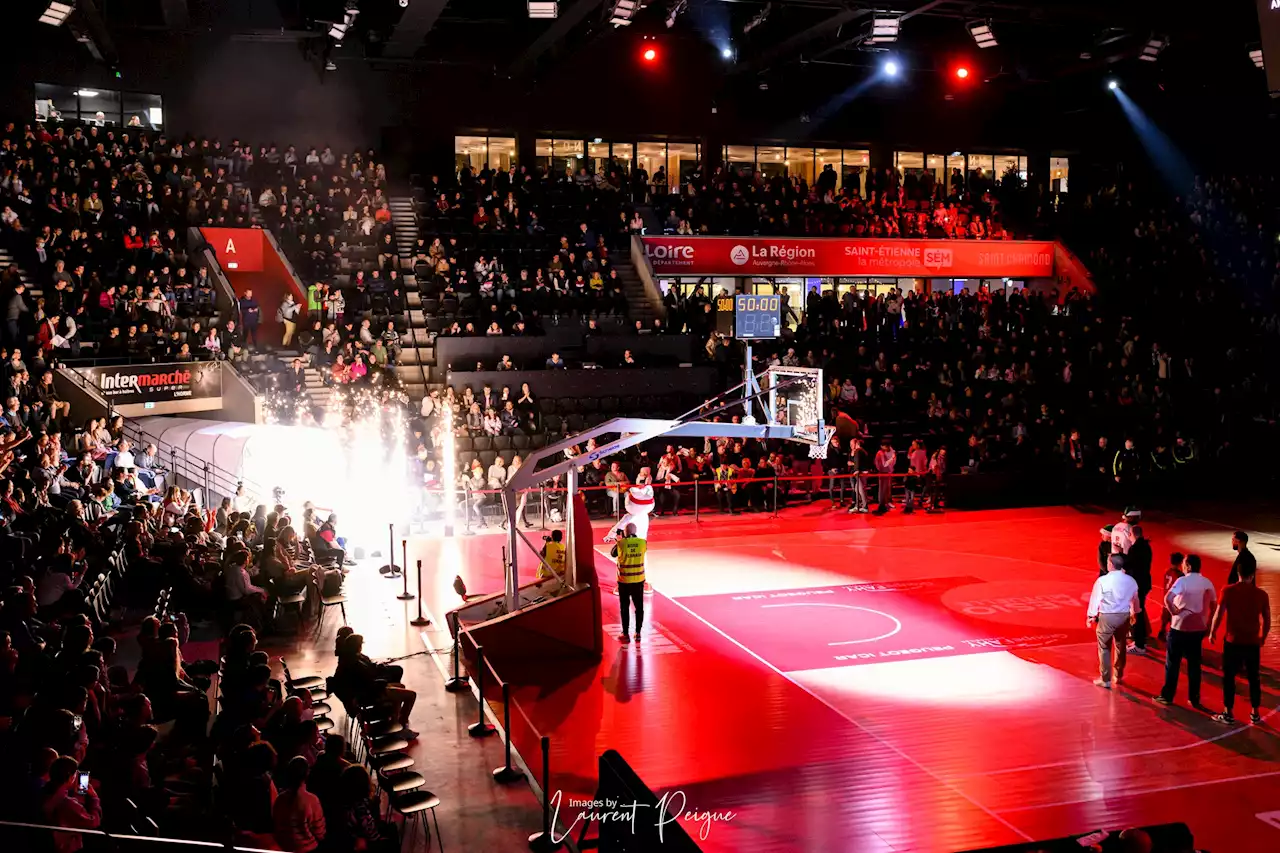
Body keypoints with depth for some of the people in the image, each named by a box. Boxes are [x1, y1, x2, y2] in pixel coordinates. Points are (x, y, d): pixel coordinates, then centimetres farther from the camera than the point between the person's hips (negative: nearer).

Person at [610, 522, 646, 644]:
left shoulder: (621, 543, -13)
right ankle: (638, 633, 19)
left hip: (624, 581, -2)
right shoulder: (642, 542, -8)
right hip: (639, 581, 2)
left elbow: (612, 554, 5)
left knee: (625, 608, 9)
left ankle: (625, 634, 14)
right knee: (639, 607, 14)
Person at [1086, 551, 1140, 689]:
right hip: (1124, 616, 5)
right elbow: (1134, 599, 12)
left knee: (1104, 648, 5)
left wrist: (1091, 616, 3)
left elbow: (1095, 599, -10)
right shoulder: (1130, 580, -1)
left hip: (1106, 617, -4)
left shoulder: (1102, 580, -16)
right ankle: (1119, 676, 31)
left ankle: (1105, 680, 7)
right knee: (1120, 646, 20)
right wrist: (1134, 613, 30)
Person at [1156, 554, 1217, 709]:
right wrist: (1208, 624, 15)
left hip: (1180, 628, -5)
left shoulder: (1183, 581, -14)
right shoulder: (1207, 583, 4)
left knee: (1172, 663, 6)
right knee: (1194, 663, 13)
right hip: (1199, 629, 5)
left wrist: (1174, 611, -13)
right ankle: (1194, 698, 15)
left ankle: (1167, 696, 11)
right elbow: (1214, 606, 10)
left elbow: (1167, 598, -28)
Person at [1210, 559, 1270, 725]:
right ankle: (1255, 714, 20)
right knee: (1253, 678, 14)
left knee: (1229, 677, 8)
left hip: (1232, 641, -2)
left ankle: (1228, 713, 12)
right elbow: (1267, 620, 3)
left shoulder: (1228, 591, -10)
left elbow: (1219, 614, -10)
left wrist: (1212, 632, 5)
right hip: (1253, 643, 2)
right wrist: (1263, 637, 20)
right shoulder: (1262, 594, -4)